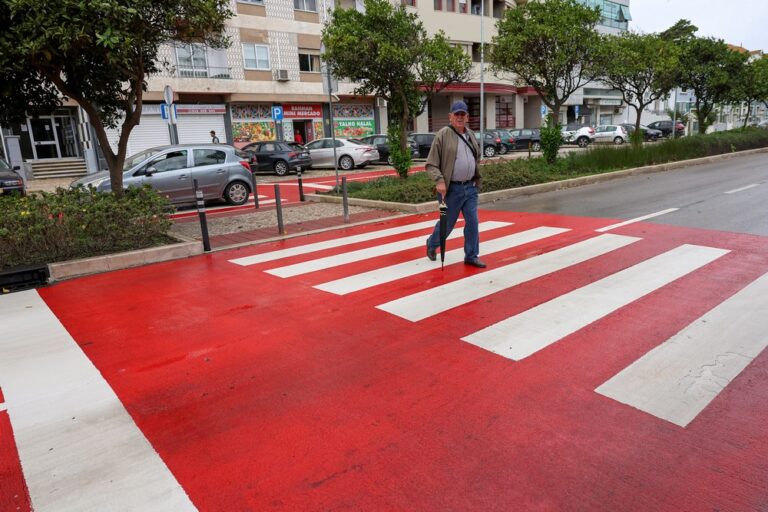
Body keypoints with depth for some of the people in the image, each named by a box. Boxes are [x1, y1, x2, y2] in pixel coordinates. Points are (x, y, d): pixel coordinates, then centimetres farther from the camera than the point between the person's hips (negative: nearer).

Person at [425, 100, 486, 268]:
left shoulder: (470, 134, 10)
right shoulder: (443, 135, -9)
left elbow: (477, 158, 24)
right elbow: (431, 164, -11)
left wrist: (477, 179, 16)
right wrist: (439, 180, -24)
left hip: (470, 187, 5)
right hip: (452, 189, -5)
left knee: (472, 223, 4)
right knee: (447, 223, 7)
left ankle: (471, 256, 16)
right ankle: (431, 244, 35)